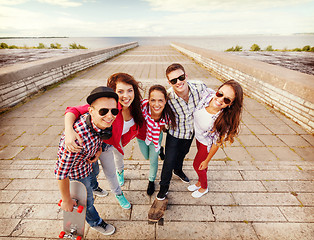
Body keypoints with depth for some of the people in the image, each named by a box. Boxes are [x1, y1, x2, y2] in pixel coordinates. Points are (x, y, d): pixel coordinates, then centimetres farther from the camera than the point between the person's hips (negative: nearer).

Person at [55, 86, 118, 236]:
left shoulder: (102, 122, -25)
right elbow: (61, 174, -34)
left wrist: (99, 149, -15)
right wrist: (66, 201, -19)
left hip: (89, 161, 5)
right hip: (77, 172, -5)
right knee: (87, 199, 20)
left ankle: (94, 187, 72)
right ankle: (95, 222, 51)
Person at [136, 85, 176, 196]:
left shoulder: (168, 115, -33)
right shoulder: (142, 106, -42)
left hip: (156, 137, -1)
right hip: (141, 136, 1)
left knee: (153, 161, 14)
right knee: (147, 157, 26)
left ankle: (151, 181, 45)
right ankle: (158, 150, 60)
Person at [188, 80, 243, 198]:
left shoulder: (224, 121, -38)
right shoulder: (207, 94, -28)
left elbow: (216, 143, -23)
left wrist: (207, 161, -8)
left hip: (207, 143, -5)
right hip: (198, 136, 5)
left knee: (197, 165, 16)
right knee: (200, 162, 27)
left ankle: (204, 188, 50)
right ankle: (200, 182, 57)